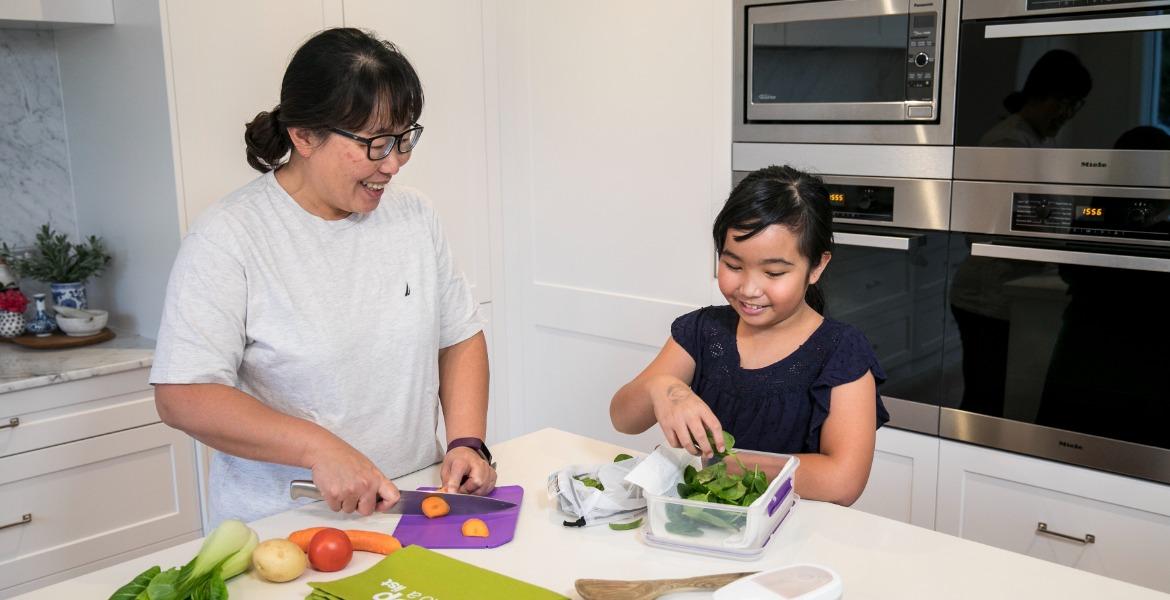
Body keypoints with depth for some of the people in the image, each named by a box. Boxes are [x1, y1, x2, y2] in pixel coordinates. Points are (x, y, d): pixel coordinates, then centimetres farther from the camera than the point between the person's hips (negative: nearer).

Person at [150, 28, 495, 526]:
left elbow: (460, 337, 12)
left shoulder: (414, 215, 5)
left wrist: (467, 443, -2)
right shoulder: (228, 236, -10)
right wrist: (318, 449, -21)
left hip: (414, 503, 4)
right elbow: (182, 396, -13)